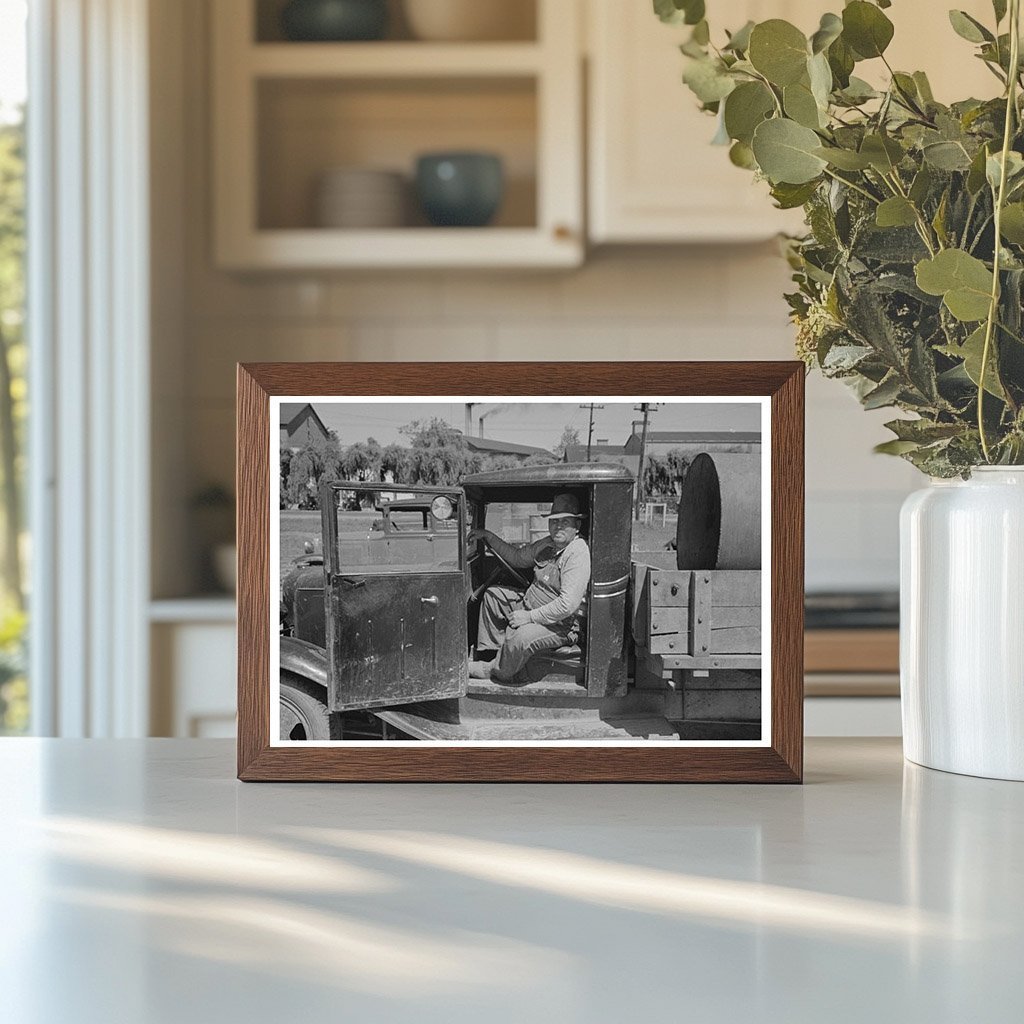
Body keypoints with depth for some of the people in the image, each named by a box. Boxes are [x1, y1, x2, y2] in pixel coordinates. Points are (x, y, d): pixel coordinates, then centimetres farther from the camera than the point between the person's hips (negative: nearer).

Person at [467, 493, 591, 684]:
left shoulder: (578, 554, -25)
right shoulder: (548, 544, 5)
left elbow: (568, 605, -31)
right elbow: (518, 557, 23)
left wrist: (530, 617, -25)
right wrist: (488, 536, 16)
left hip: (561, 624, -10)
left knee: (521, 637, -34)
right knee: (492, 595, 15)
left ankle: (495, 672, -5)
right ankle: (490, 652, 16)